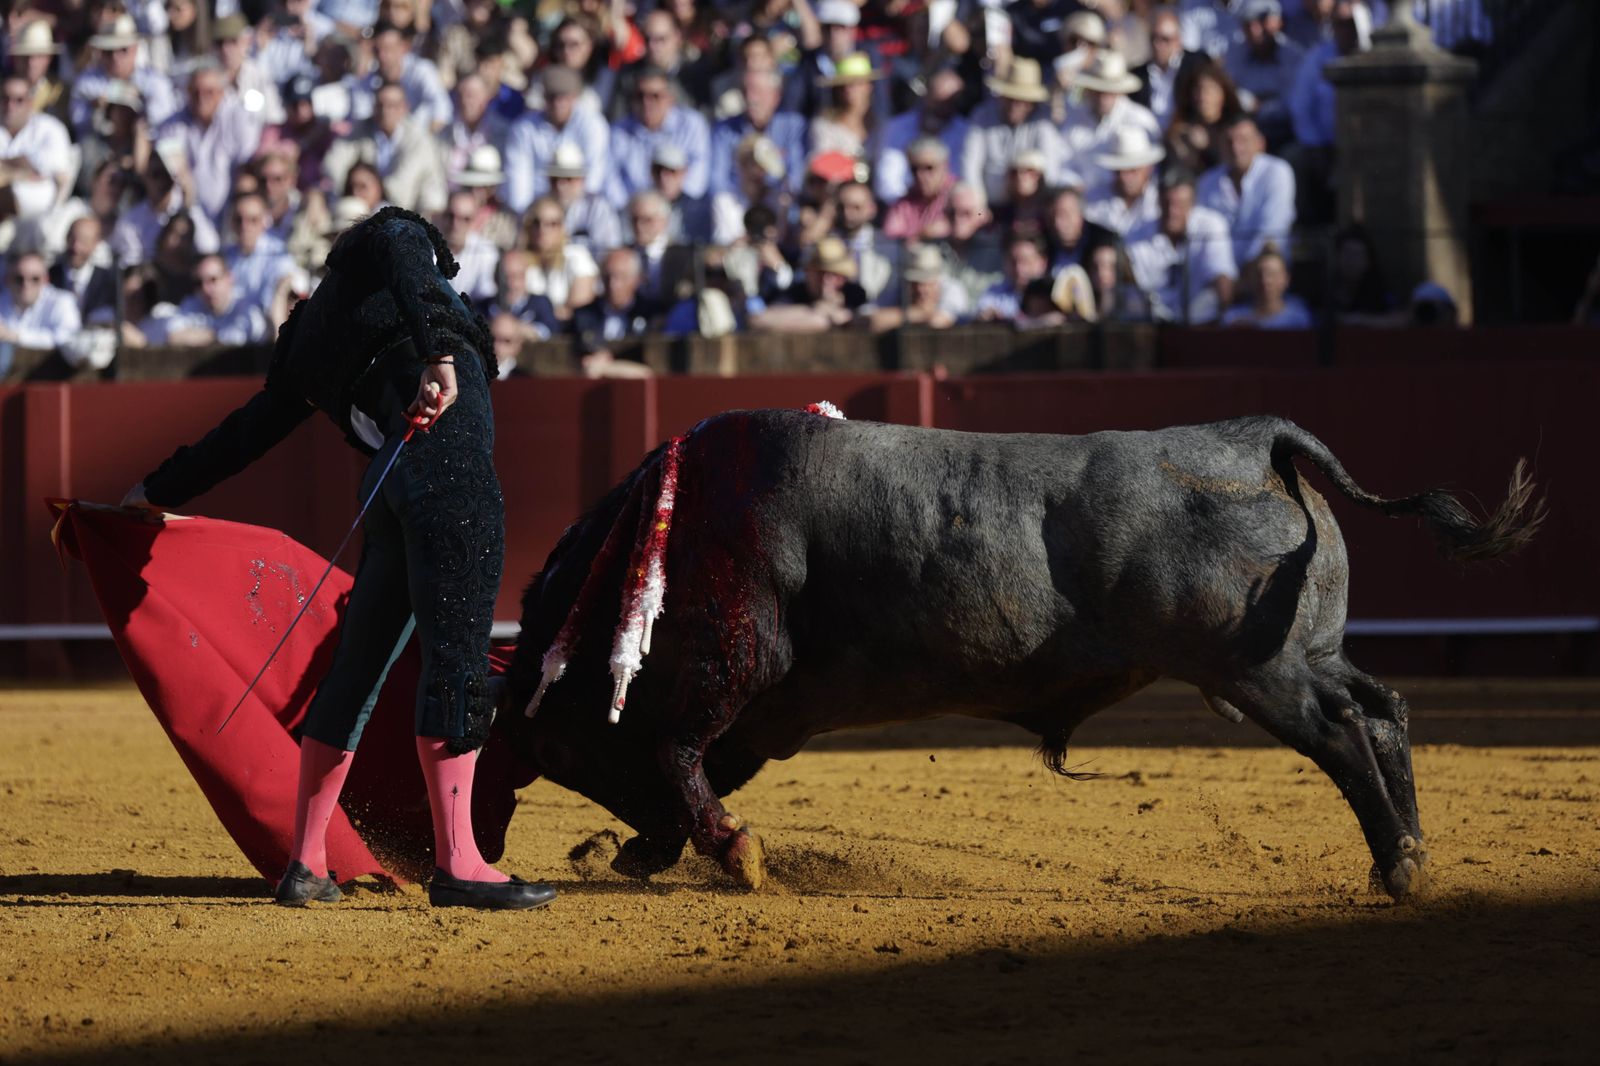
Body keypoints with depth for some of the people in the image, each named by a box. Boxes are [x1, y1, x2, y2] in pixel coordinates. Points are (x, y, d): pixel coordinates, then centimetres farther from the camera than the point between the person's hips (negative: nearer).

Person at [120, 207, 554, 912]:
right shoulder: (397, 238, 16)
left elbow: (253, 427, 36)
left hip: (393, 483, 7)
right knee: (456, 659, -11)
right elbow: (402, 260, -9)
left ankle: (305, 864, 21)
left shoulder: (311, 331, 30)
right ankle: (457, 866, -18)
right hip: (451, 452, -7)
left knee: (356, 668, 15)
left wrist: (160, 491, 49)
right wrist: (441, 352, -25)